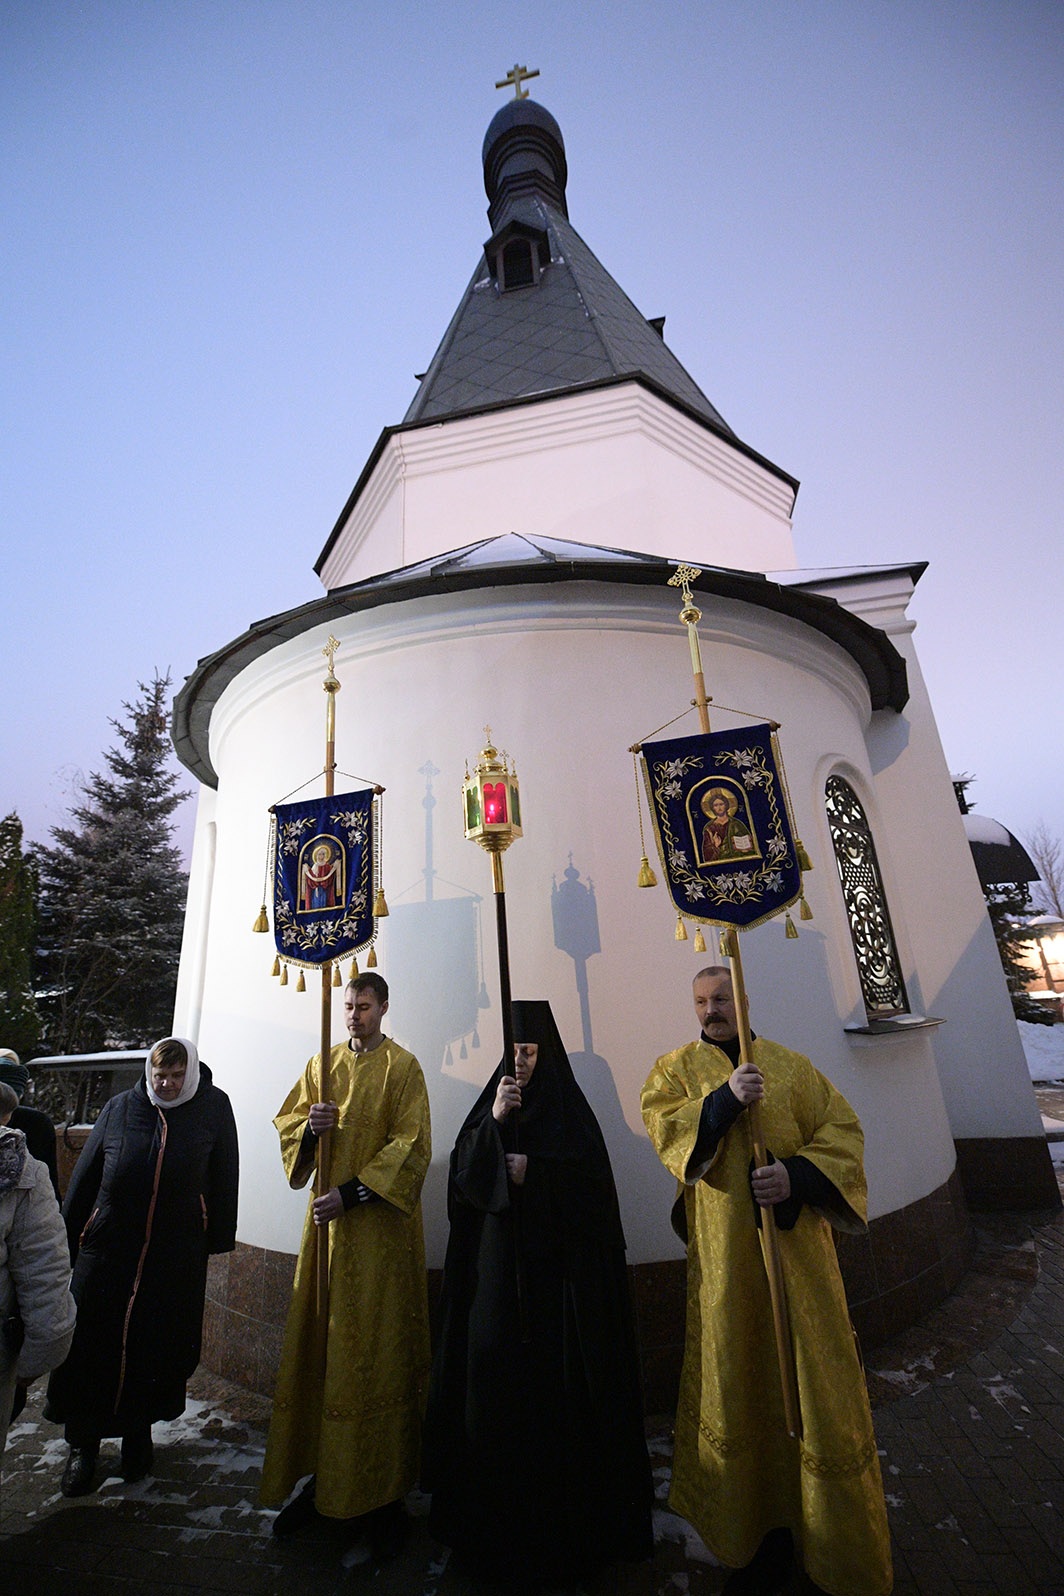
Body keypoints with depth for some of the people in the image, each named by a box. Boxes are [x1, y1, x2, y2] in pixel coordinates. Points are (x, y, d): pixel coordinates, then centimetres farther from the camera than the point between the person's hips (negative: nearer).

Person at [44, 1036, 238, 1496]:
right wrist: (67, 1245, 6)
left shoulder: (213, 1108, -7)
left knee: (157, 1349, 11)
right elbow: (83, 1179, 6)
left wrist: (217, 1241, -3)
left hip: (176, 1260, -1)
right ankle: (83, 1445, 33)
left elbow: (222, 1178, -3)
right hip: (107, 1249, 1)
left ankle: (138, 1433, 37)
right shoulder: (119, 1108, -3)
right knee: (91, 1344, 8)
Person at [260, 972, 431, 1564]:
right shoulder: (324, 1064, 8)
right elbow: (287, 1122, 11)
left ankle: (382, 1494, 16)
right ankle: (323, 1478, 27)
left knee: (376, 1349, 2)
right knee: (319, 1344, 10)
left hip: (381, 1226, -4)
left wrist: (352, 1193, -18)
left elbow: (411, 1144, -13)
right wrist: (310, 1124, -12)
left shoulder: (402, 1066, -8)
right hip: (327, 1219, 5)